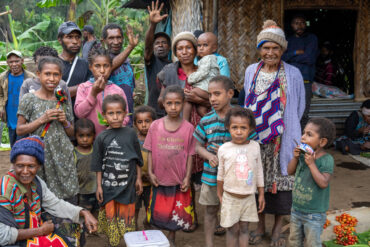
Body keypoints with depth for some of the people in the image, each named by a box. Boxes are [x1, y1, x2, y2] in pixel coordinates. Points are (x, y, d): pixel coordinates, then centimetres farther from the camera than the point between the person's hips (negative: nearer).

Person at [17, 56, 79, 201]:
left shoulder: (63, 101, 8)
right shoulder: (29, 100, -1)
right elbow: (19, 130, -3)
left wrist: (65, 121, -6)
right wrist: (42, 119, -13)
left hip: (63, 156, 3)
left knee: (70, 199, 0)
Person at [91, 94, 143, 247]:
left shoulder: (131, 134, -1)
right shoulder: (101, 138, -3)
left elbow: (137, 159, 7)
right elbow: (98, 165, 2)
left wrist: (138, 178, 6)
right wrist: (99, 185, 1)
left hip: (127, 183, 0)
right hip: (108, 184, 0)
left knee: (127, 215, 8)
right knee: (110, 215, 9)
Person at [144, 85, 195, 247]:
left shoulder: (188, 128, -7)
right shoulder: (155, 126, -5)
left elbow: (190, 154, -3)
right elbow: (150, 151, 1)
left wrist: (187, 177, -5)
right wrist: (150, 172, -4)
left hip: (179, 180, 0)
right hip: (159, 179, 1)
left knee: (177, 213, 13)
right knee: (159, 212, 13)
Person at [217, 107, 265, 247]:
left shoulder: (255, 146, -5)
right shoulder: (224, 149, -9)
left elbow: (259, 171, 5)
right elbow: (221, 174, 3)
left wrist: (261, 194, 7)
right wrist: (220, 195, 10)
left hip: (249, 197, 2)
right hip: (230, 197, -1)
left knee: (244, 228, 12)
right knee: (232, 229, 7)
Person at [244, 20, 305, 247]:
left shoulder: (293, 74, -4)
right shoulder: (251, 71, 6)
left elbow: (298, 107, 4)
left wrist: (284, 126, 0)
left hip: (283, 137, -2)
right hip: (256, 136, 3)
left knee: (281, 179, 3)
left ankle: (278, 229, 20)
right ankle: (260, 225, 24)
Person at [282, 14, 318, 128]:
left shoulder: (311, 38, 6)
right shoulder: (289, 40, 18)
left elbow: (309, 58, -8)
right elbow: (281, 57, 4)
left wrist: (290, 58, 2)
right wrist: (295, 53, -9)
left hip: (305, 81, -3)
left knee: (303, 115, -3)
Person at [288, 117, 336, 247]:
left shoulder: (327, 159, -20)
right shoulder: (303, 154, -3)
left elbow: (323, 183, -28)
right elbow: (290, 171, 5)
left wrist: (311, 163, -29)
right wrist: (295, 157, -11)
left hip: (314, 214, -6)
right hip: (296, 209, 6)